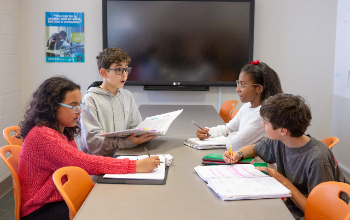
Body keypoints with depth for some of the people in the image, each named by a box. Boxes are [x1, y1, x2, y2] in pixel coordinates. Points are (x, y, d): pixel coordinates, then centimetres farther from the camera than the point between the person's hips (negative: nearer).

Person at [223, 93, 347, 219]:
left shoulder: (317, 159, -25)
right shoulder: (278, 142, -3)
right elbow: (253, 148, 18)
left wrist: (285, 182, -20)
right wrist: (238, 155, -3)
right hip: (289, 207, 6)